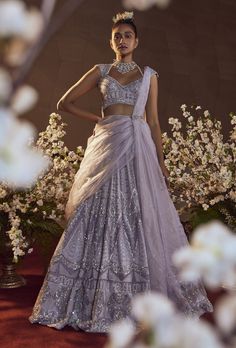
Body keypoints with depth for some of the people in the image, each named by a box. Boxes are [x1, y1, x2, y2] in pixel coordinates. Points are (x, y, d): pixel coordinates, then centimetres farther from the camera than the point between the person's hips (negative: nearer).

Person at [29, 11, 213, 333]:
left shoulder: (149, 75, 13)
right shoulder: (101, 71, 13)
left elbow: (153, 121, 11)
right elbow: (65, 102, 14)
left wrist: (160, 160, 5)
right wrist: (97, 119, 6)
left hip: (139, 148, 0)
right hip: (107, 146, 0)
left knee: (142, 219, -2)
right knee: (100, 216, -3)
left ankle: (142, 296, 11)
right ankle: (98, 299, 7)